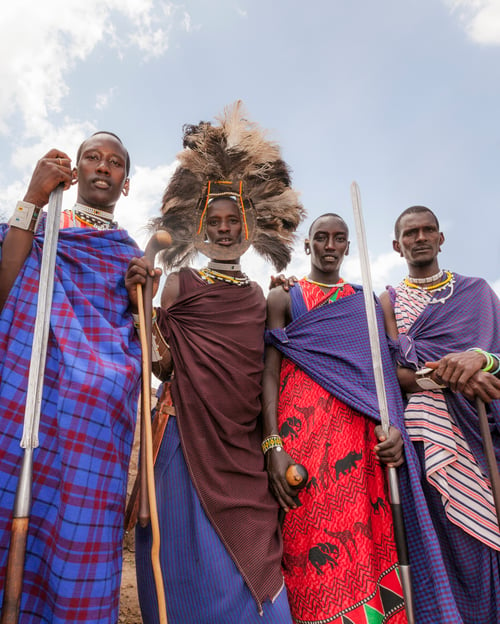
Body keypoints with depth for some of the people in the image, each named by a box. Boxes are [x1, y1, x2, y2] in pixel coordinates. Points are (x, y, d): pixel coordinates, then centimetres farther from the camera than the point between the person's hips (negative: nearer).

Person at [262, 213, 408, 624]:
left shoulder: (368, 301, 18)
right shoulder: (284, 297, 9)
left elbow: (384, 370, 11)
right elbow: (269, 372, -1)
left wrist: (393, 425, -7)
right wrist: (273, 445, -12)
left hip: (362, 436, 3)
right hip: (303, 431, -2)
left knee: (367, 545, 4)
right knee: (311, 545, -2)